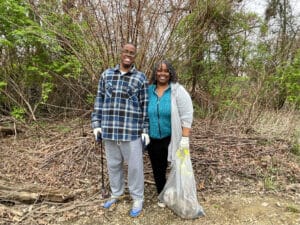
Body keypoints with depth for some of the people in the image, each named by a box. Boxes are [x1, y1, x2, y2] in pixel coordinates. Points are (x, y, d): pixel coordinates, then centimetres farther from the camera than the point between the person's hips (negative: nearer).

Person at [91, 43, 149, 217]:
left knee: (135, 165, 6)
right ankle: (116, 194, 37)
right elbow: (100, 100, 10)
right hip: (110, 129, 3)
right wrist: (96, 124, 5)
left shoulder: (141, 78, 0)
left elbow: (145, 106, 0)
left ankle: (138, 198, 25)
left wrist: (145, 130, -4)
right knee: (113, 163, 16)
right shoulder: (107, 74, 8)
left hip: (131, 130, -3)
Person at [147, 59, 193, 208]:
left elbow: (186, 115, -11)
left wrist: (185, 138, -16)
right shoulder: (149, 91, 5)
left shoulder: (178, 90, -6)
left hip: (172, 139, -4)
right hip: (153, 139, 4)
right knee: (158, 170, 16)